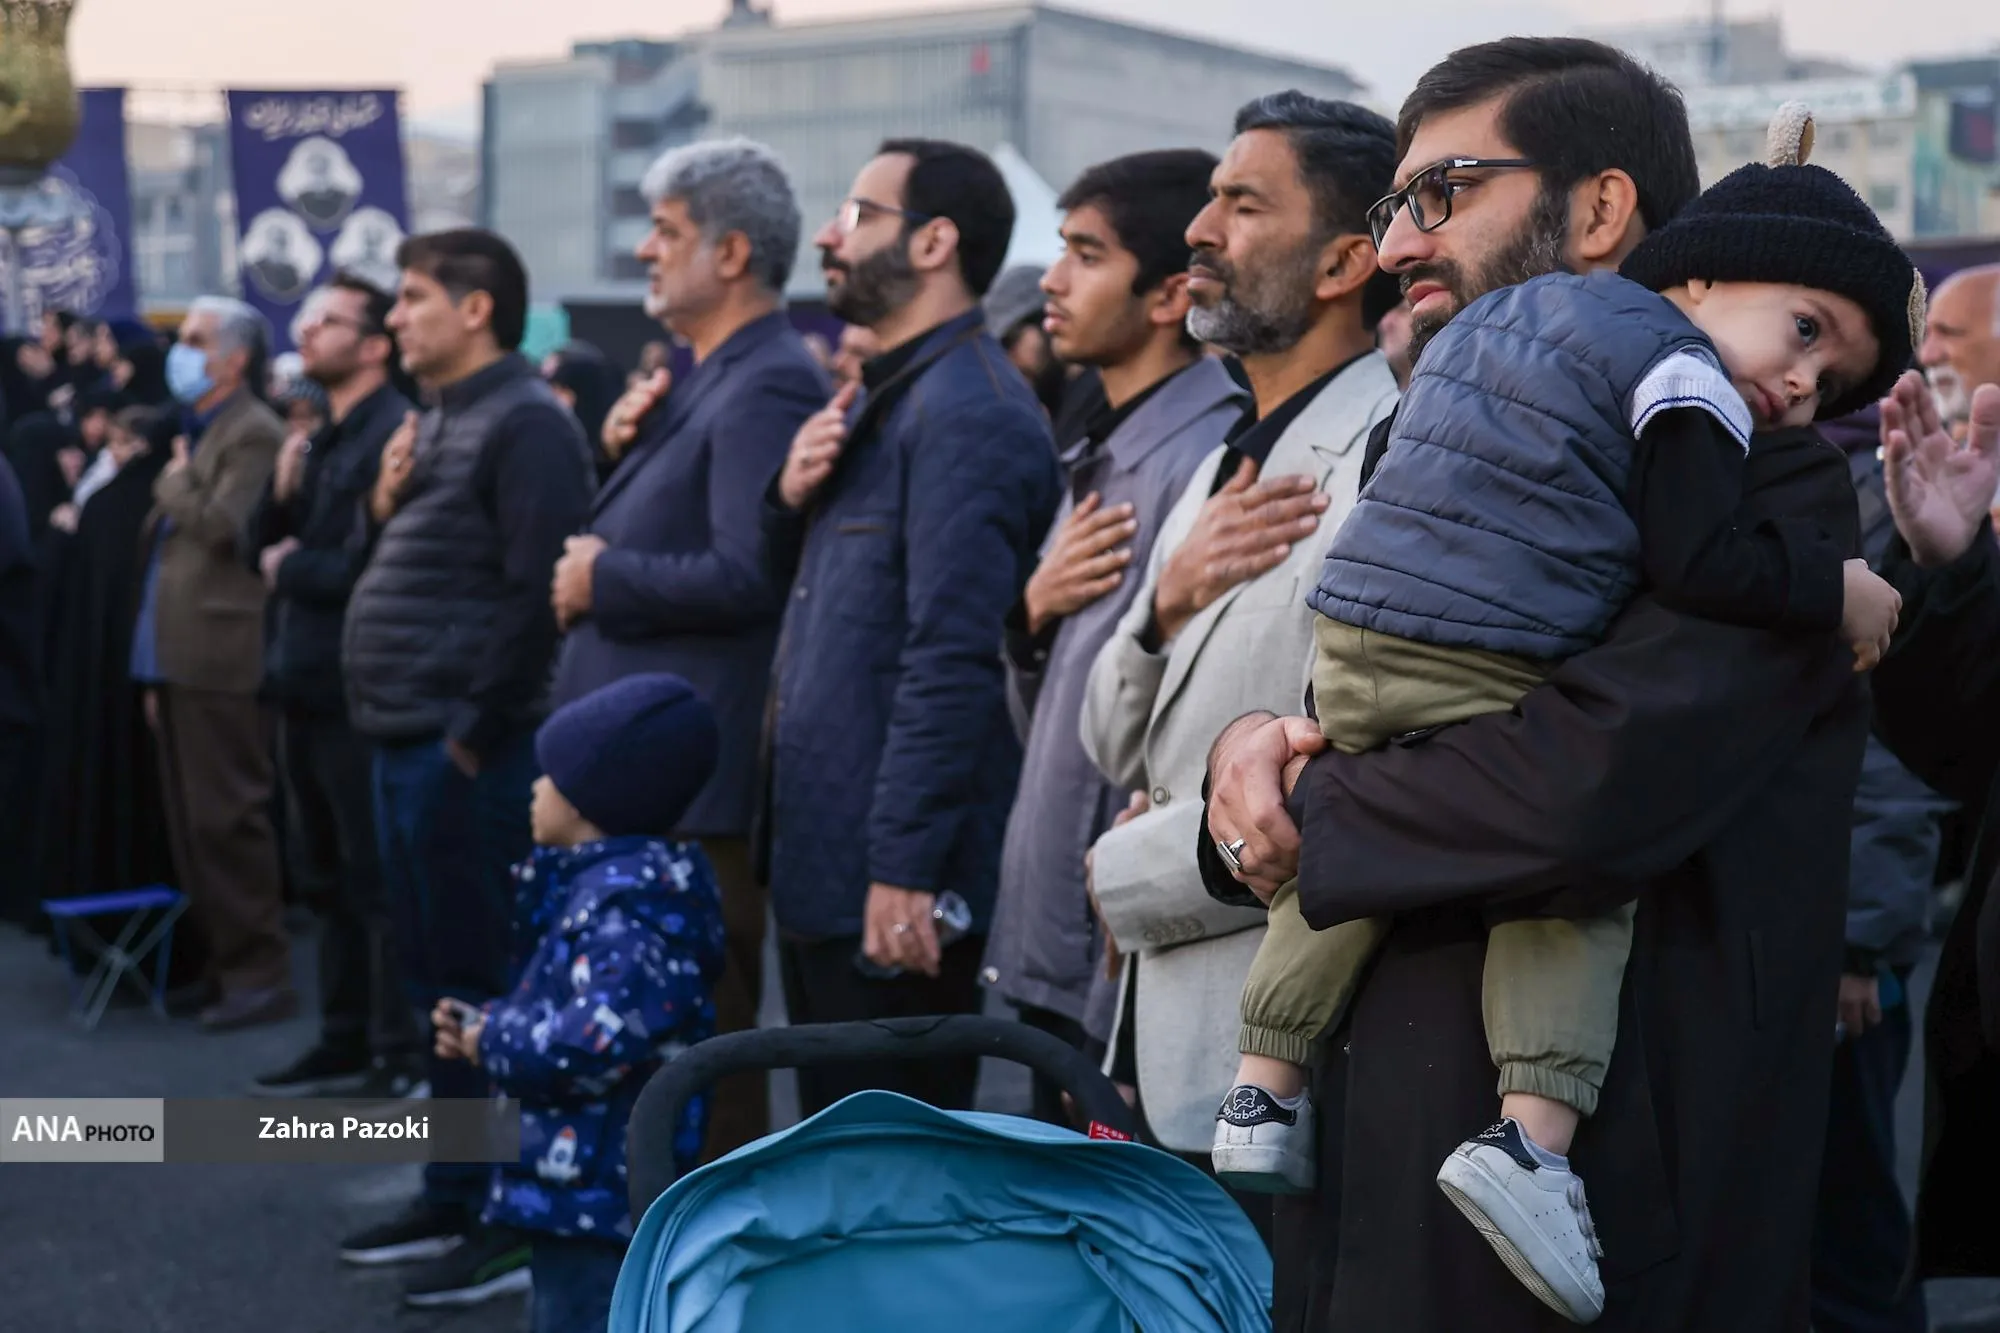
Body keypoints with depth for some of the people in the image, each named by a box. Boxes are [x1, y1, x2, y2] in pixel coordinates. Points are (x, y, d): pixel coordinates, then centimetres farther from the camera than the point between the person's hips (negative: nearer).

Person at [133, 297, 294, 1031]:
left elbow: (222, 526, -24)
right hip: (180, 662, 10)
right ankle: (217, 959, 20)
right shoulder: (195, 431, 20)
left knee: (226, 820, -8)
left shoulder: (254, 434, -9)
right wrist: (156, 668, 19)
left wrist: (173, 480, -4)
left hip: (221, 664, -9)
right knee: (191, 824, 12)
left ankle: (260, 974, -2)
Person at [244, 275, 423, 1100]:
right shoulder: (318, 437, 16)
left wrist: (291, 569, -8)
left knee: (378, 878, -3)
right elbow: (259, 547, 13)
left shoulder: (395, 433, -13)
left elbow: (372, 563, -23)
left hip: (361, 690, -9)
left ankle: (402, 1054, 5)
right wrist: (281, 492, -5)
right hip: (308, 684, 9)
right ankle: (345, 1041, 24)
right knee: (327, 877, 15)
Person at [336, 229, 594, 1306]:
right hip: (404, 742, 10)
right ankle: (452, 1196, 25)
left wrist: (475, 733, -18)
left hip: (463, 751, -10)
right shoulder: (437, 419, 17)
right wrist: (381, 506, 2)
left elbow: (539, 591, -21)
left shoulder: (524, 423, -13)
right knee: (436, 979, 15)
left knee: (482, 981, -3)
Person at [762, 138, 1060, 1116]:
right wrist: (794, 495, 0)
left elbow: (952, 659, -22)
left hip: (894, 886, -10)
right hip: (821, 863, 10)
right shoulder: (881, 396, 17)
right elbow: (794, 582, 21)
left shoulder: (969, 411, -15)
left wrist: (904, 867, -24)